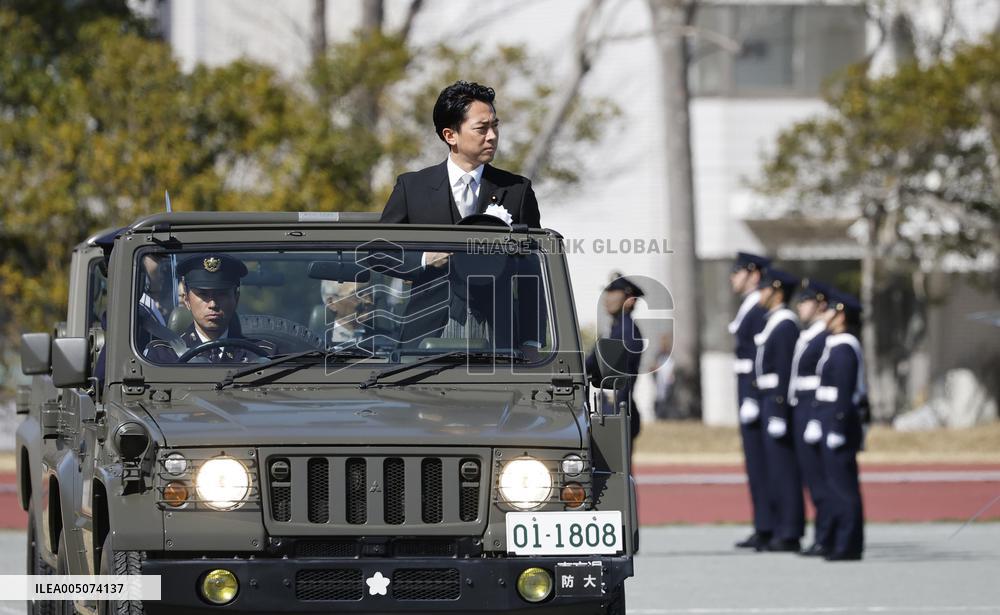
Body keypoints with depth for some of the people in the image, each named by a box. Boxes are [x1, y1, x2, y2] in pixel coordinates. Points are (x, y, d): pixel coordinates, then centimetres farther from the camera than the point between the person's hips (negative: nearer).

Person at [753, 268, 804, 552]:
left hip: (778, 399, -10)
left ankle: (789, 535, -5)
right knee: (775, 467, 12)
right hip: (769, 400, 10)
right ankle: (783, 532, 16)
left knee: (782, 467, -7)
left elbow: (785, 370, -19)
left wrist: (778, 411, -22)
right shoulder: (775, 322, 16)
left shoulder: (785, 325, -14)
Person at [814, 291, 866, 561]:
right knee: (838, 484, 12)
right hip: (836, 422, 10)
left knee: (843, 485, -7)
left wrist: (837, 429, -21)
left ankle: (849, 545, -5)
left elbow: (844, 392, -20)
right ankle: (843, 542, 16)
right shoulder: (840, 346, 15)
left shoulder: (843, 349, -15)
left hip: (839, 422, -10)